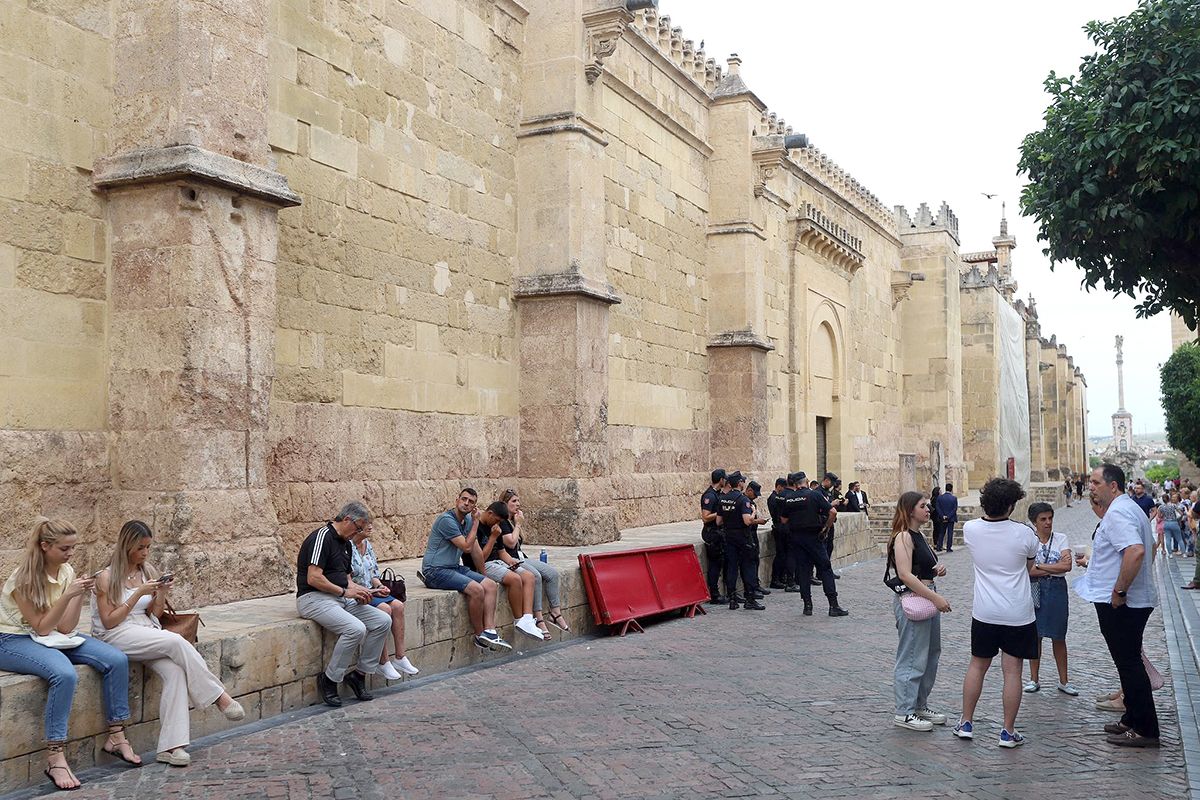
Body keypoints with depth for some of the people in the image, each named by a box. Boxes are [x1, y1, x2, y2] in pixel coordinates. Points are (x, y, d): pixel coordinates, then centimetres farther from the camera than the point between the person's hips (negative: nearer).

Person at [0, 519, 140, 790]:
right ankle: (55, 758, -29)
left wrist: (80, 594, -17)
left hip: (52, 637, 7)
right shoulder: (24, 579, -19)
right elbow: (41, 627, -20)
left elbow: (65, 628, -5)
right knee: (64, 674, -36)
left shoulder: (67, 572, -1)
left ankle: (116, 737, -3)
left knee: (116, 660, -14)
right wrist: (68, 595, -29)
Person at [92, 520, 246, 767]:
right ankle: (218, 696, -20)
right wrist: (139, 593, -14)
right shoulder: (106, 577, -3)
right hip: (117, 636, -5)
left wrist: (160, 596, -4)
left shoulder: (148, 571, 13)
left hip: (147, 632, 5)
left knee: (174, 670, -27)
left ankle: (171, 747, -32)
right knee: (176, 642, -31)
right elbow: (109, 621, -8)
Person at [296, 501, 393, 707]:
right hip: (314, 598, -9)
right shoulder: (322, 537, -14)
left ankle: (360, 674, 4)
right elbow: (313, 578, -22)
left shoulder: (346, 544, 17)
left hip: (340, 598, 9)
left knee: (383, 620, -5)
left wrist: (358, 590, 2)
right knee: (356, 628, -30)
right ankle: (328, 680, -12)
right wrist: (345, 591, -15)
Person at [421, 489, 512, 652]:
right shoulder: (447, 519, -16)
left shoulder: (468, 520, 10)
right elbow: (467, 547, -16)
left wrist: (483, 574, 15)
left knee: (491, 585, -7)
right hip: (436, 571, -9)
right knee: (476, 589, -26)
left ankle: (489, 631, -16)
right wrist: (476, 523, -8)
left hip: (455, 568, 9)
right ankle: (479, 635, -11)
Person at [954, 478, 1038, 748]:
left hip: (984, 612, 2)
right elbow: (1031, 564, 7)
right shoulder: (1023, 534, -13)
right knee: (1012, 671, 4)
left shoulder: (970, 530, -8)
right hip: (1018, 614, -2)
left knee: (977, 665, 16)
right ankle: (1008, 732, 10)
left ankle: (966, 723, 22)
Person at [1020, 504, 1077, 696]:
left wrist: (1039, 567, -11)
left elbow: (1067, 565, -11)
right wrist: (1054, 568, -12)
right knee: (1035, 635, 6)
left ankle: (1063, 681, 16)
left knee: (1058, 637, 6)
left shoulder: (1061, 539, 1)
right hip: (1034, 590, -1)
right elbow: (1026, 570, -12)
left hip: (1056, 590, 1)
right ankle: (1034, 679, 16)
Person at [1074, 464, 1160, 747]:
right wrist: (1092, 562, 26)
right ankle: (1133, 720, 28)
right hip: (1134, 601, 11)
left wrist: (1119, 591, -27)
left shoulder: (1117, 513, -19)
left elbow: (1136, 551, -35)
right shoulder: (1129, 508, 15)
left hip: (1119, 604, -11)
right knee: (1130, 662, 18)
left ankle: (1145, 730, 4)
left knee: (1129, 664, -3)